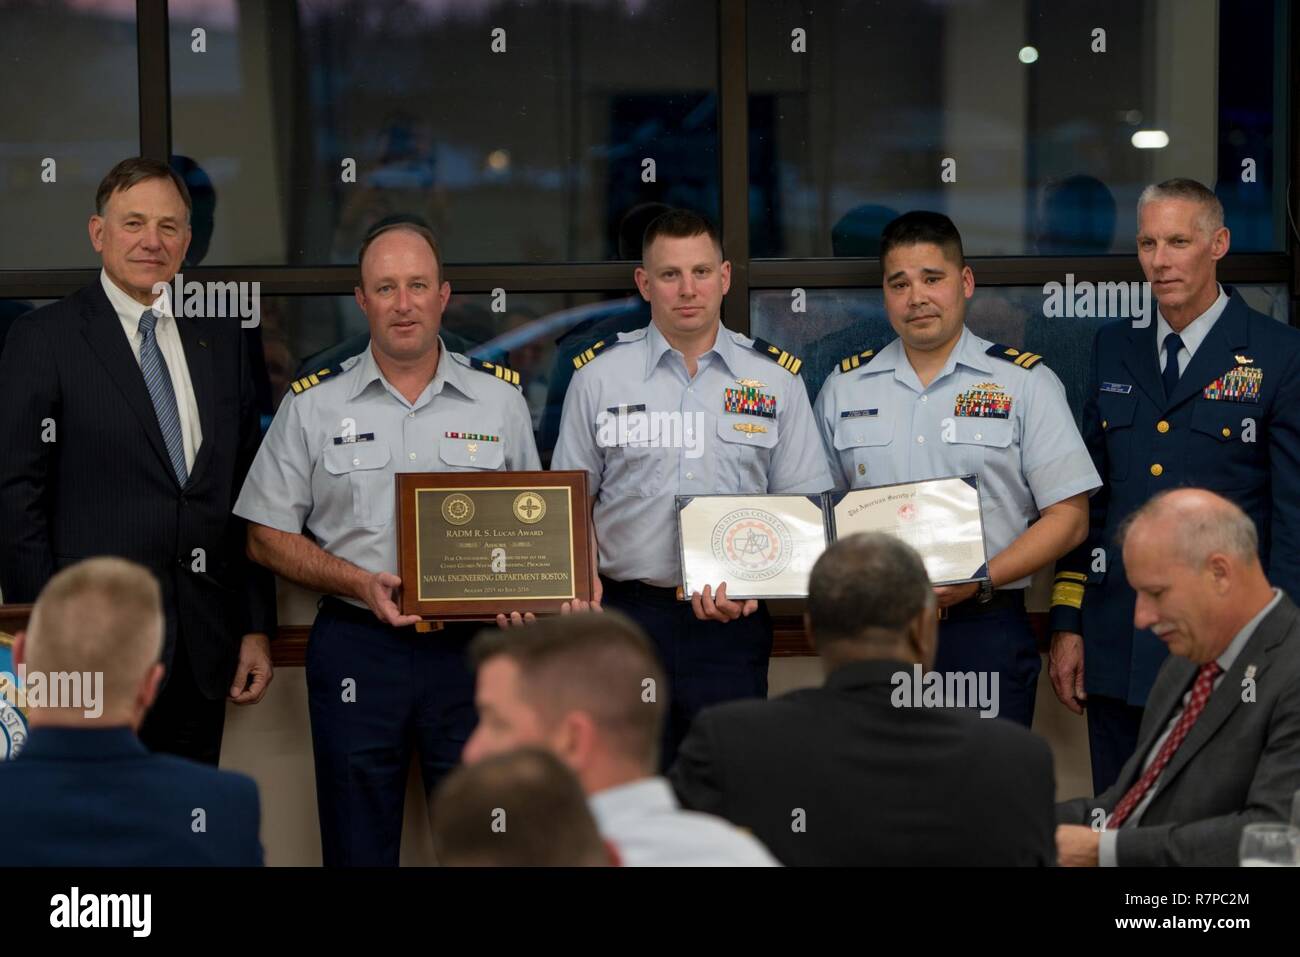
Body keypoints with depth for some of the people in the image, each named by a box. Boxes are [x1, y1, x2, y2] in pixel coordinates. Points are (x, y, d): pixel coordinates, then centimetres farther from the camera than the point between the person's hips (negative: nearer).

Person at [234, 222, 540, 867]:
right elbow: (268, 536, 5)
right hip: (357, 652, -1)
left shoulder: (499, 397, 7)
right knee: (358, 848, 4)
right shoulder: (313, 406, 4)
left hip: (472, 647, 1)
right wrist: (362, 584, -10)